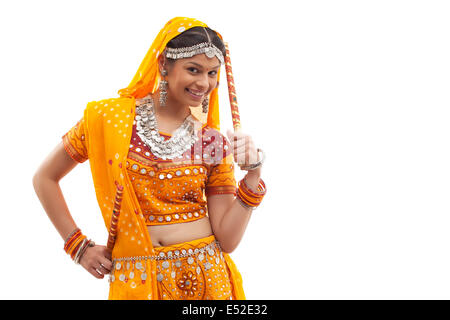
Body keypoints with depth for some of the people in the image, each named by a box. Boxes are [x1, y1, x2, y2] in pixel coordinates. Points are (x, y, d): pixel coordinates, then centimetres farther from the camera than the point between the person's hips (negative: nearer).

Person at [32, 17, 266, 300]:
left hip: (206, 277, 2)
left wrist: (253, 176, -14)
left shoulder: (214, 143, -1)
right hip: (134, 280, -1)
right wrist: (79, 246, 0)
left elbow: (227, 240, -4)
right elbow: (44, 178, 3)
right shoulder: (110, 118, -7)